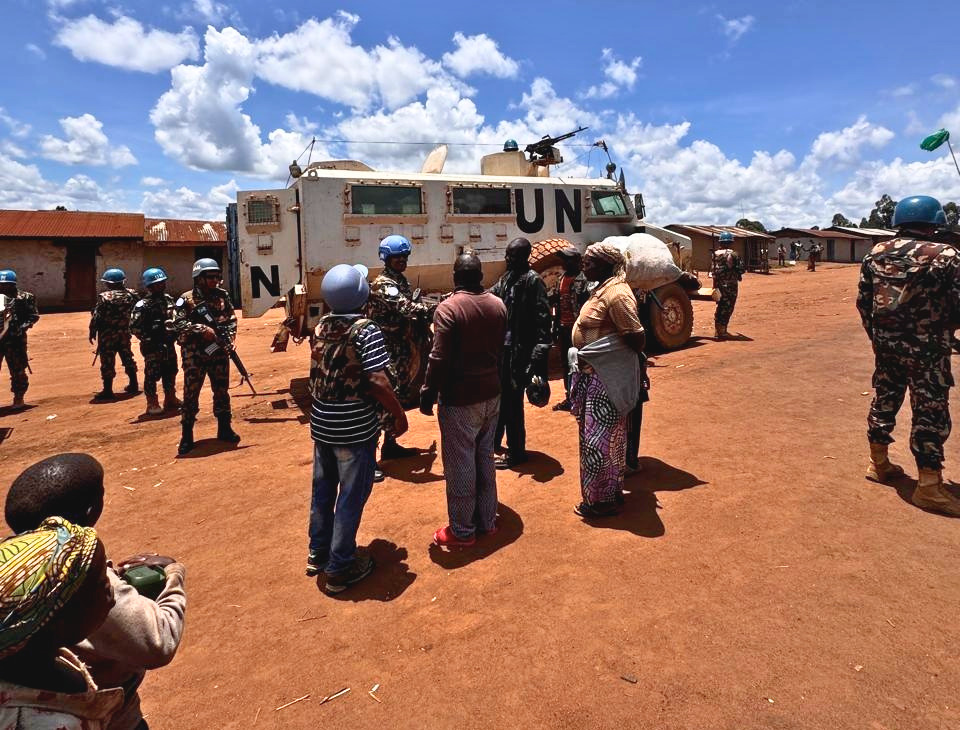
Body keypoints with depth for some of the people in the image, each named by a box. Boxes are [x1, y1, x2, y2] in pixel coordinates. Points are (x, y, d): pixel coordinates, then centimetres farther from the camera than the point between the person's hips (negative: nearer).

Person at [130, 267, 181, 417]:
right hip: (153, 347, -7)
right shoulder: (143, 305, -12)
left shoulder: (168, 299, 10)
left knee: (170, 372, 15)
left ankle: (171, 399, 28)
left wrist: (175, 334, 12)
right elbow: (134, 327, -15)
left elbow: (175, 318, 23)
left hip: (168, 344, 7)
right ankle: (152, 404, 9)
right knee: (152, 375, -1)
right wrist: (148, 340, -16)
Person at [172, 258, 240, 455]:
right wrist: (202, 329, -21)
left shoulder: (222, 296, 7)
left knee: (222, 390, 11)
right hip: (194, 354, -3)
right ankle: (187, 436, 11)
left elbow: (231, 319, 10)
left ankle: (224, 429, 24)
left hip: (219, 351, 4)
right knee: (191, 393, 2)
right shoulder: (187, 299, -5)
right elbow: (178, 324, -12)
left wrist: (229, 337, -5)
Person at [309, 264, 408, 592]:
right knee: (351, 496, 6)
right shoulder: (367, 331, -17)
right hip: (355, 429, -7)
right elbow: (378, 381, -21)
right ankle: (340, 568, 17)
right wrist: (399, 413, -10)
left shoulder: (321, 327, 3)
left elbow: (318, 375, 11)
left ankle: (318, 552, 36)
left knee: (323, 489, 20)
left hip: (322, 425, 7)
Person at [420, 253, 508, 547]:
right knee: (485, 458, 18)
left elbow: (439, 359, -20)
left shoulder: (448, 308, -17)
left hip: (460, 400, -7)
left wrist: (427, 395, -11)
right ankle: (487, 520, 29)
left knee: (460, 464, 4)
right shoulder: (498, 305, 3)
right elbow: (502, 350, 11)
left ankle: (462, 530, 15)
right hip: (491, 395, 7)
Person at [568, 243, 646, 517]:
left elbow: (636, 337, -24)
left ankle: (600, 500, 14)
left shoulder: (616, 293, -20)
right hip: (594, 375, 10)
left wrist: (629, 361, -9)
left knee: (598, 439, 1)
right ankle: (612, 491, 33)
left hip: (606, 379, -10)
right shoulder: (602, 289, 11)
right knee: (608, 438, 19)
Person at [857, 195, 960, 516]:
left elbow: (863, 302, 6)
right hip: (926, 348, -5)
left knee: (884, 399, 18)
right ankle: (929, 486, 6)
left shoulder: (875, 254, 3)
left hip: (885, 343, 5)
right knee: (930, 412, 2)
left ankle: (878, 464, 30)